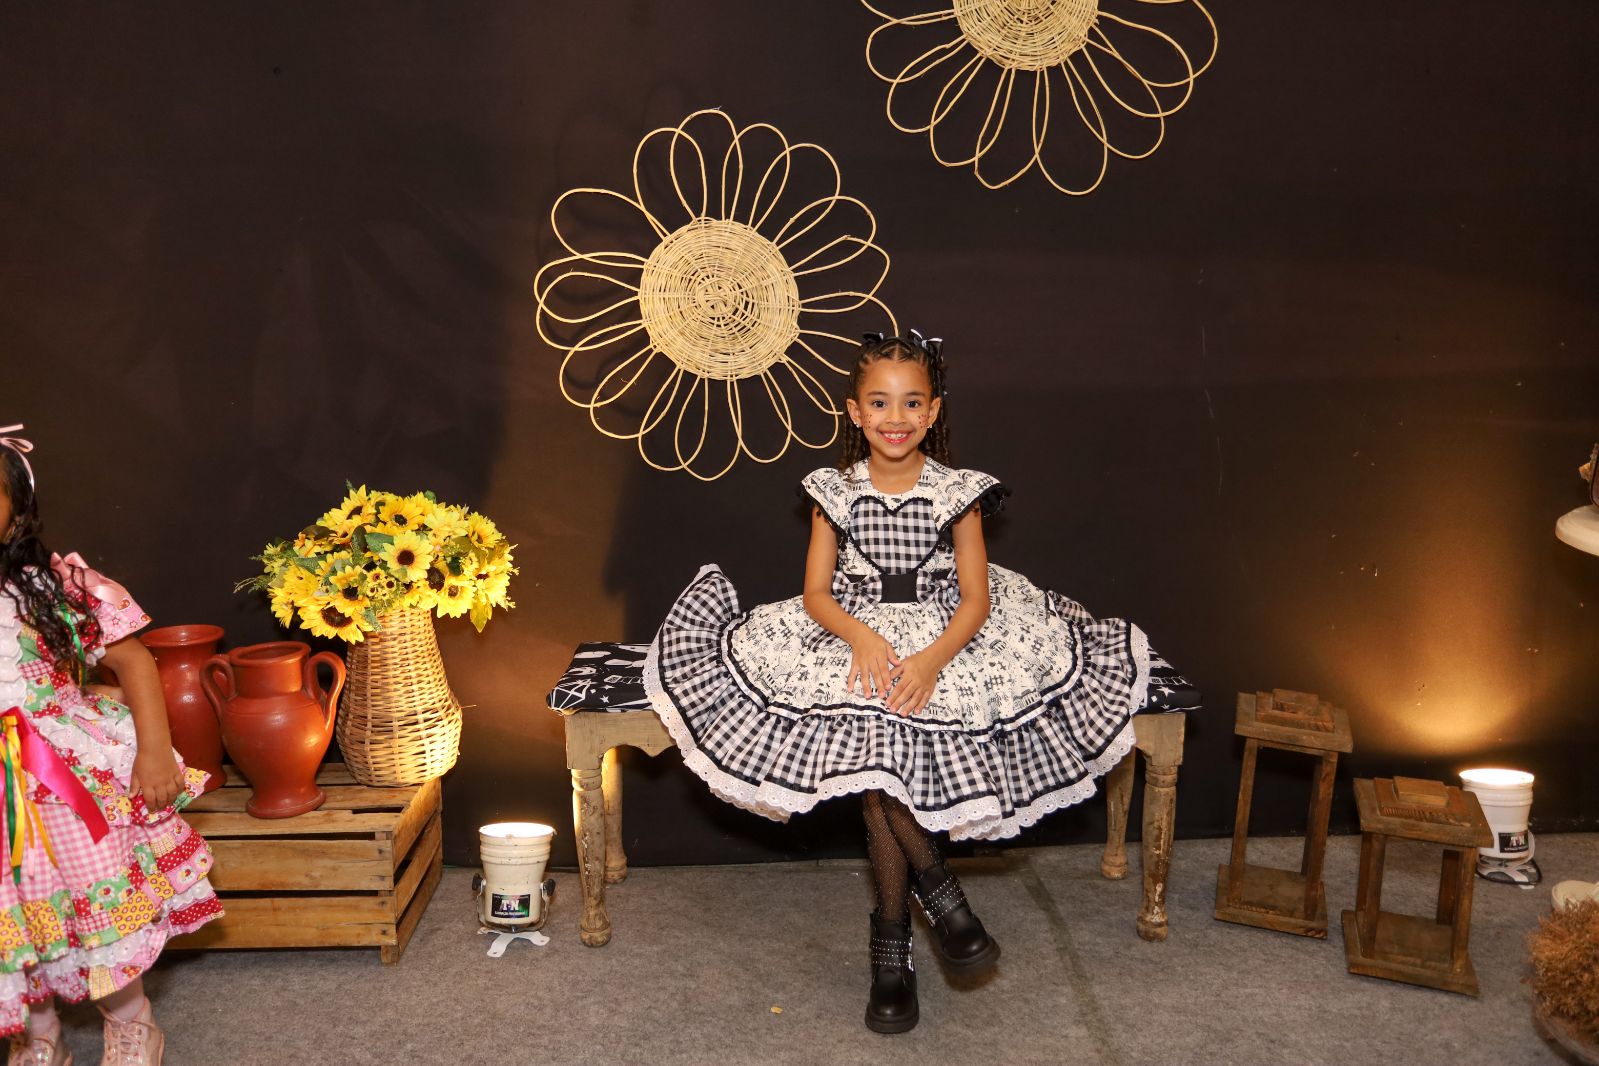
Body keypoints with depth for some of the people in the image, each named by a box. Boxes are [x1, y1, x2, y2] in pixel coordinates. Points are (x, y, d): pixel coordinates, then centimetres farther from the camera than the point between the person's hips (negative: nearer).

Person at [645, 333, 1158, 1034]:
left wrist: (933, 658, -23)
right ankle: (936, 886, -16)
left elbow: (975, 598, -4)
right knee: (873, 737, -31)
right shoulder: (834, 491, 3)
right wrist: (860, 636, -21)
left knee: (886, 749, -27)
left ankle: (892, 937, -14)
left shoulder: (957, 492, 0)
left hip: (942, 637, -1)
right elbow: (815, 592, 0)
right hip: (856, 633, 1)